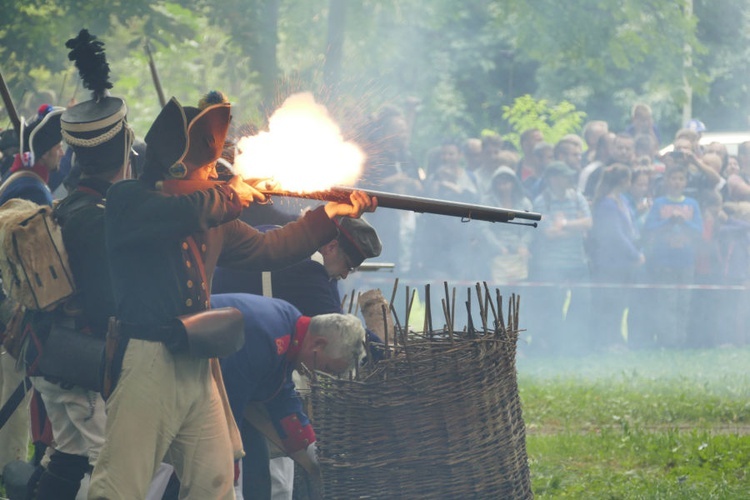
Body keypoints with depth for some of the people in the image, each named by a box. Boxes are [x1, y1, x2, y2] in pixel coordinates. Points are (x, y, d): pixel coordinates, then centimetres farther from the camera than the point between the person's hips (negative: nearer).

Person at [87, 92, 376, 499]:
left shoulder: (214, 218, 17)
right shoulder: (127, 201, -7)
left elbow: (265, 250, 26)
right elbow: (185, 211, -25)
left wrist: (332, 214, 22)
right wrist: (231, 196, -7)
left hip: (200, 368, 8)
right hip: (147, 363, -8)